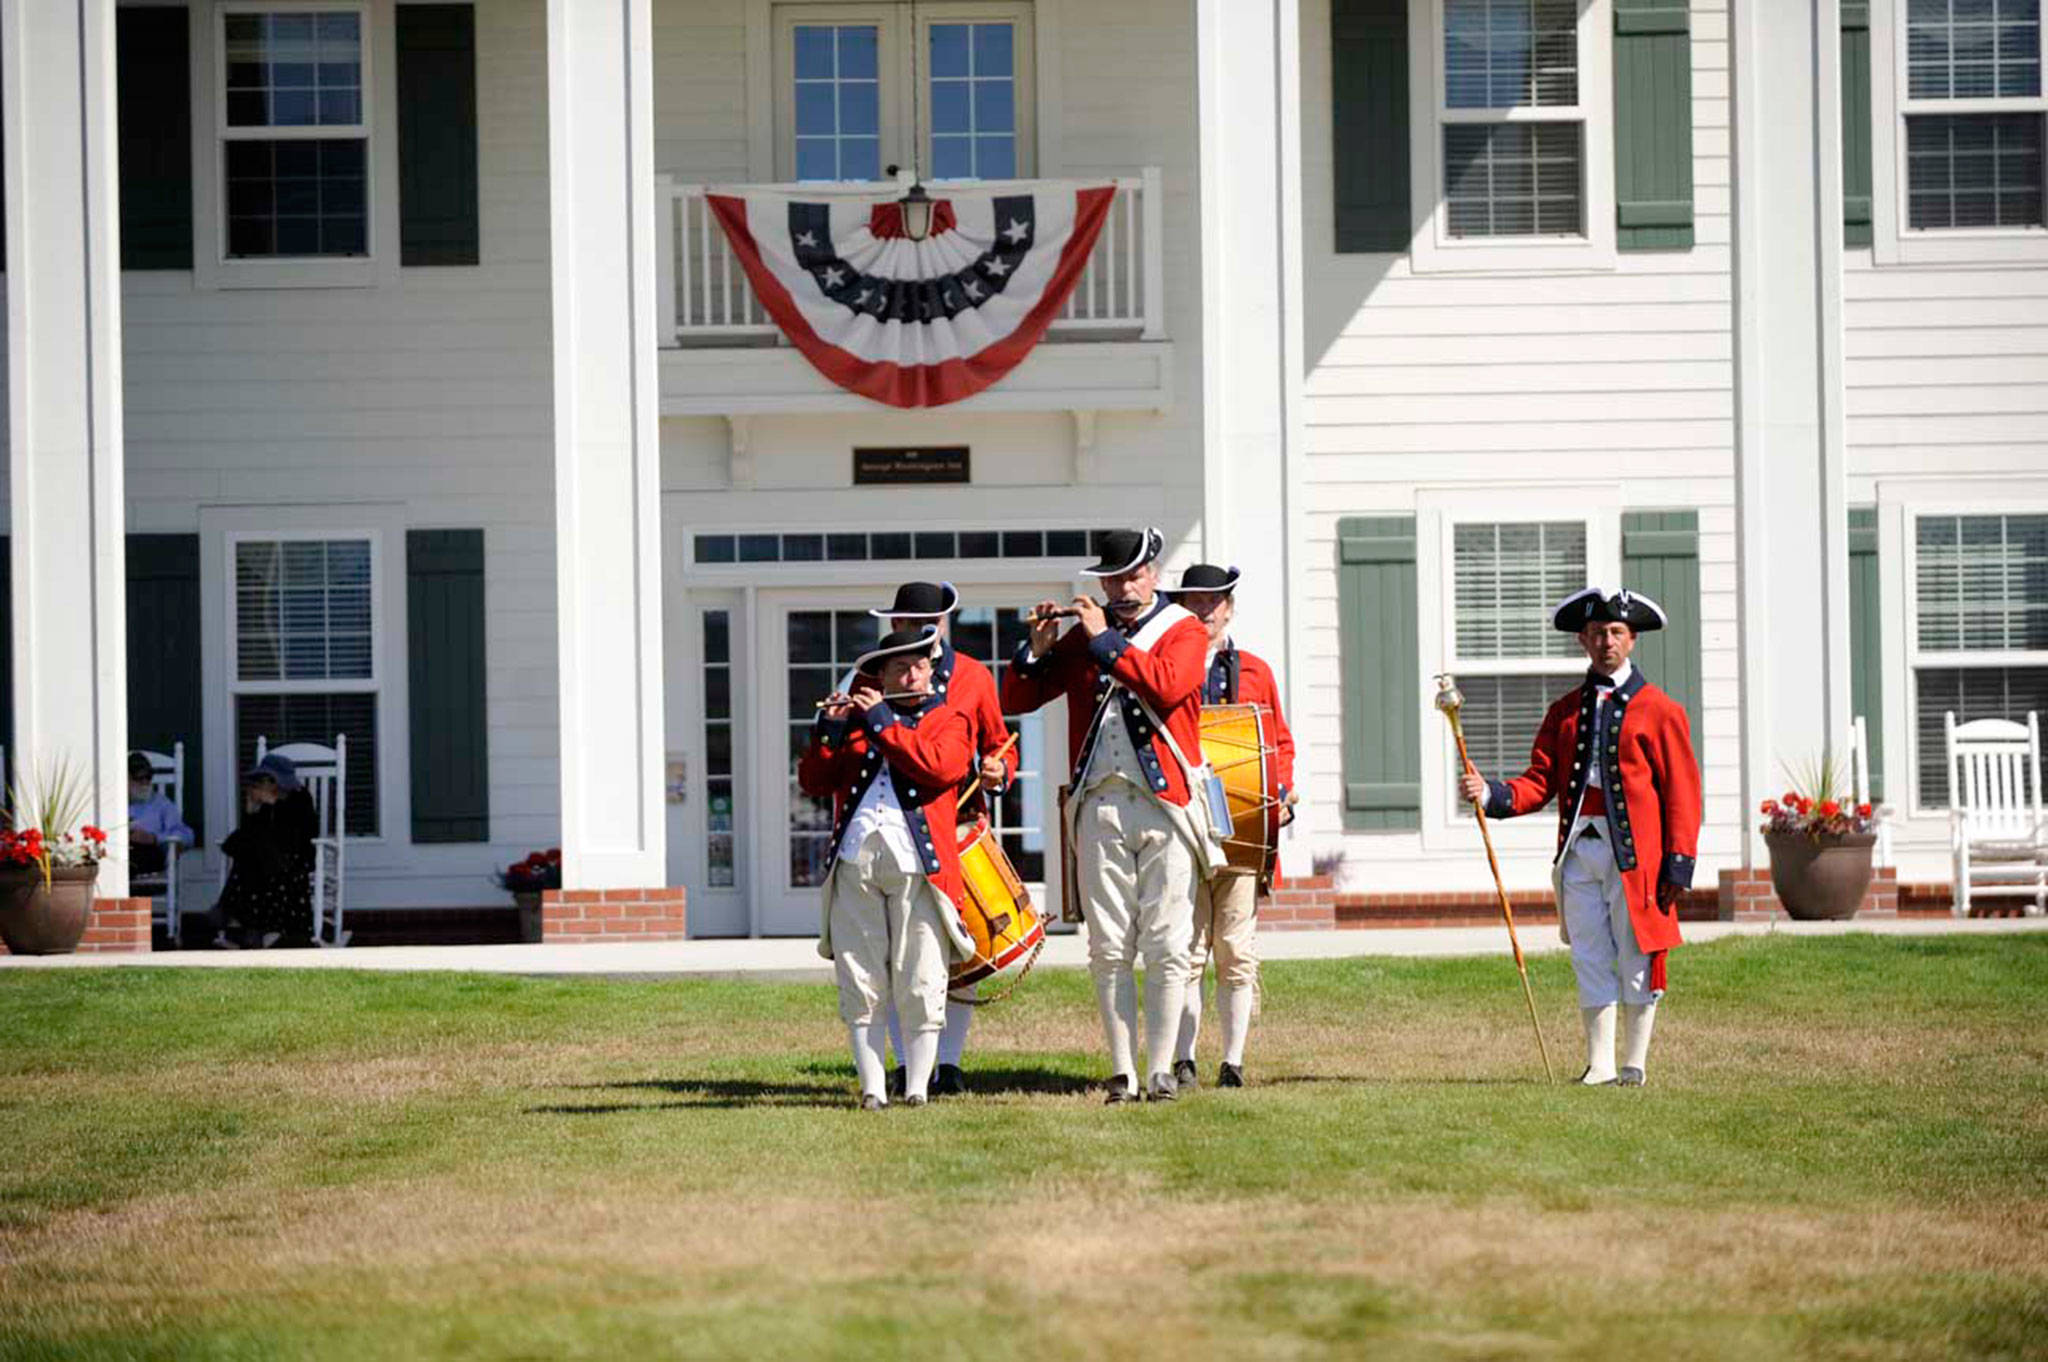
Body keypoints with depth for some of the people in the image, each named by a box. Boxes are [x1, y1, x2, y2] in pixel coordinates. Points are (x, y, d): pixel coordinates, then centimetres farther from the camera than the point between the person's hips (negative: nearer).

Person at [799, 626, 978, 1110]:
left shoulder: (948, 720, 12)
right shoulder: (855, 717, 20)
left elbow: (939, 766, -10)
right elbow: (814, 782, 13)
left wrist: (881, 722, -7)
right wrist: (827, 732, -3)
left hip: (917, 866, -2)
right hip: (854, 864, 3)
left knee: (920, 984, -4)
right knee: (860, 984, 0)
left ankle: (917, 1087, 1)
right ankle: (872, 1089, 3)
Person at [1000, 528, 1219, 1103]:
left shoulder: (1184, 631, 5)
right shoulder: (1083, 635, 14)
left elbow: (1167, 686, -17)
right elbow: (1016, 700, 11)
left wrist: (1105, 639, -13)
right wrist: (1037, 649, -6)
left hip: (1166, 803, -3)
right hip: (1100, 806, 3)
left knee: (1166, 946, -4)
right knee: (1109, 948, 1)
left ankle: (1160, 1070, -1)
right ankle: (1122, 1072, 4)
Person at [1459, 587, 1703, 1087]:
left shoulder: (1659, 709, 1)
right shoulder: (1565, 711, 13)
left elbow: (1683, 790, -1)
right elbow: (1541, 782, 9)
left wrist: (1679, 863, -10)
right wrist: (1492, 794, -11)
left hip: (1635, 852, -4)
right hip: (1578, 852, 4)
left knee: (1636, 961, 1)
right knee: (1590, 961, 6)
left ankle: (1634, 1064, 9)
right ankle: (1600, 1063, 12)